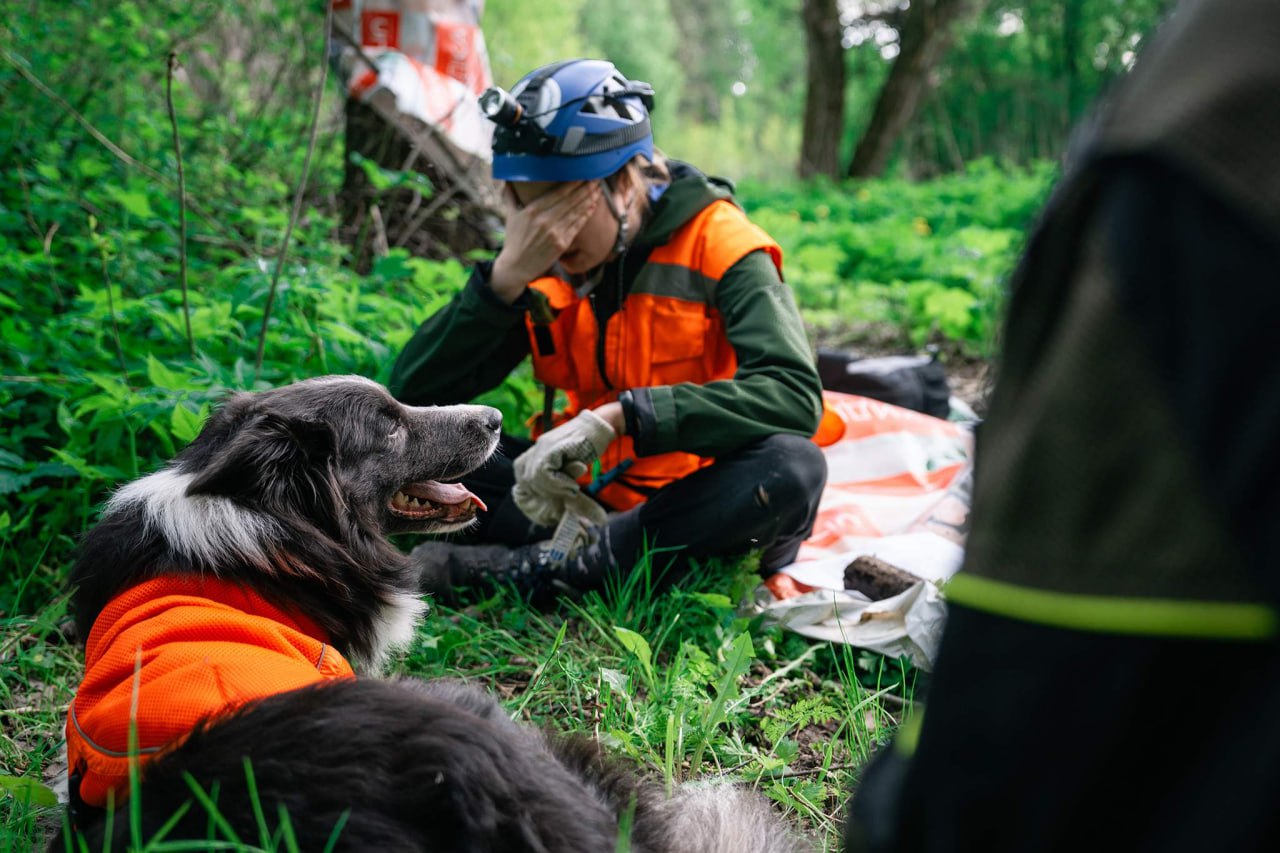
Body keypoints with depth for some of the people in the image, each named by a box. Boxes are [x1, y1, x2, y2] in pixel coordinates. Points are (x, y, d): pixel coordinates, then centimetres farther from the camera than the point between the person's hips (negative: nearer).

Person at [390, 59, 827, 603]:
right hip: (586, 493, 3)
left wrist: (620, 416, -35)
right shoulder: (540, 262, -2)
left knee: (792, 466, -35)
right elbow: (413, 393, -8)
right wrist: (508, 275, -21)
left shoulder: (715, 242, -13)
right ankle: (582, 539, -29)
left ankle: (530, 566, -31)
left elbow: (795, 396, -28)